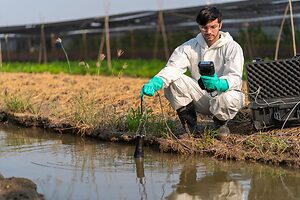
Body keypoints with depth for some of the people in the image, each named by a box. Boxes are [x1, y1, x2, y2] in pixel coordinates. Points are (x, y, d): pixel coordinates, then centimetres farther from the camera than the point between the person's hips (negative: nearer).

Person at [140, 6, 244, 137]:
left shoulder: (232, 47, -10)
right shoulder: (190, 47, -1)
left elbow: (235, 78, -24)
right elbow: (172, 68, -16)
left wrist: (219, 84, -49)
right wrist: (155, 82, -38)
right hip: (201, 99, 3)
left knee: (229, 98, -39)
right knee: (172, 80, -19)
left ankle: (221, 123, -1)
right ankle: (190, 128, -8)